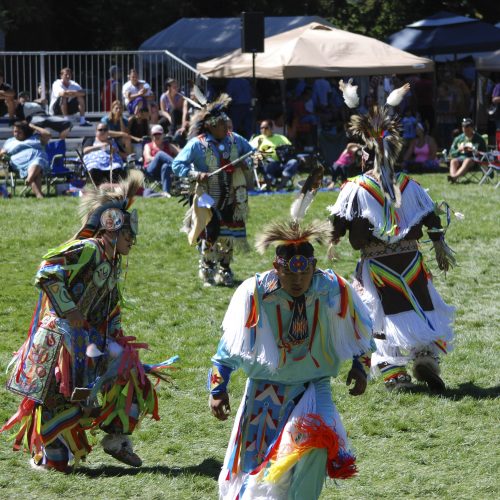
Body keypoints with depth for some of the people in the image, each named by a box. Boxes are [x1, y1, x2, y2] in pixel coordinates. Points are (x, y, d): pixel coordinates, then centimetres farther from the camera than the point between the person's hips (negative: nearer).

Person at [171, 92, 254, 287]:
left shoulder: (235, 140, 5)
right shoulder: (197, 144, -10)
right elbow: (177, 165, -10)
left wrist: (246, 163, -5)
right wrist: (196, 174, -25)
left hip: (230, 200, 4)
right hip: (208, 200, -4)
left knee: (228, 237, 8)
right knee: (209, 235, -6)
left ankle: (224, 271, 24)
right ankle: (207, 271, 11)